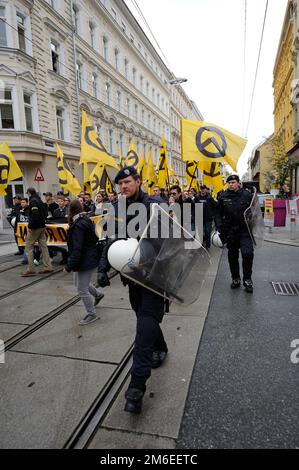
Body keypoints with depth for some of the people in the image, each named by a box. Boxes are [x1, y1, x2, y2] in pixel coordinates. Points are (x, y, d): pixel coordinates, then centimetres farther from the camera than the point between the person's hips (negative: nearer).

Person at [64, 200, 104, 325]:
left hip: (85, 261, -10)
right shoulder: (86, 220, 6)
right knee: (78, 282, 27)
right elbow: (95, 238, 15)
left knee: (82, 289, 3)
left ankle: (92, 314, 18)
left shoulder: (78, 226, -22)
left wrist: (69, 266, -21)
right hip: (89, 258, 10)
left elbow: (77, 249, -26)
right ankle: (98, 294, 45)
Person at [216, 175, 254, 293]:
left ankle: (247, 280, 3)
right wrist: (219, 228, -5)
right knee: (232, 256, 11)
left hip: (245, 230, -2)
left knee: (247, 254, -14)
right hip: (230, 231, 2)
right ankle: (235, 279, 27)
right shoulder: (223, 197, 2)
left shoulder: (247, 195, -2)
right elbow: (218, 213, 5)